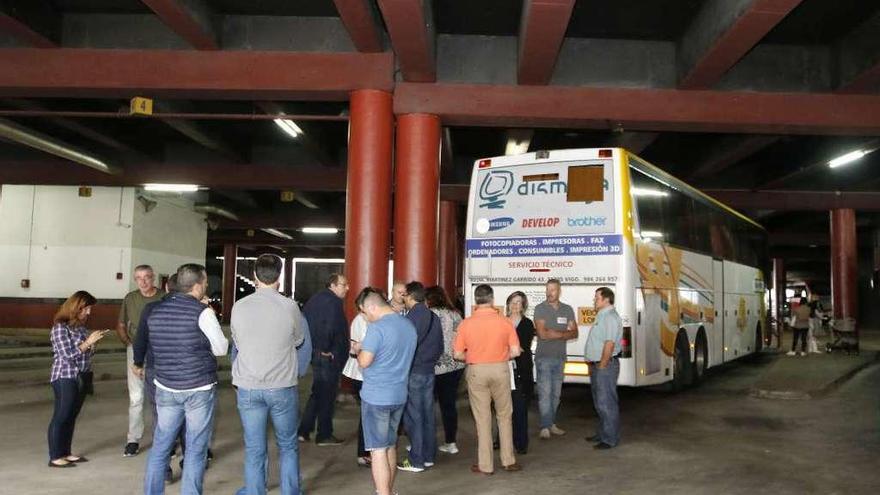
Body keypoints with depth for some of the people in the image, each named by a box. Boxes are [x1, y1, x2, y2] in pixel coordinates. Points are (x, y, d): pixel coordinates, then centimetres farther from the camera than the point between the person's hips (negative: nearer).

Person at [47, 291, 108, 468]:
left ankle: (66, 453, 19)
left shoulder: (81, 326, 9)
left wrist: (94, 342, -2)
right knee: (61, 416, -2)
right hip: (65, 378, -7)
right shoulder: (60, 327, -12)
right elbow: (68, 355, -18)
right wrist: (88, 341, -18)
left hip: (82, 378, 7)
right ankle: (55, 457, 4)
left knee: (72, 416, 11)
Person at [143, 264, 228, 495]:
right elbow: (221, 349, -6)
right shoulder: (202, 312, -12)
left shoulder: (156, 311, 5)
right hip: (199, 389, -5)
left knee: (159, 447, 13)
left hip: (166, 389, 5)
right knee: (195, 451, 4)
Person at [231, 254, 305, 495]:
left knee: (254, 450, 10)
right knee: (288, 446, 16)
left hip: (248, 388, 1)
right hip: (283, 387, -1)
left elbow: (237, 343, 8)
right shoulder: (289, 306, -10)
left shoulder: (239, 307, -5)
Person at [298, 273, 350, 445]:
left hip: (314, 353, 9)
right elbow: (330, 328, -28)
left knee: (317, 393, 19)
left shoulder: (314, 299, 13)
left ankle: (303, 431, 20)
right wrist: (325, 349, -16)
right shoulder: (333, 302, -16)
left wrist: (312, 347, 15)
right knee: (327, 396, 3)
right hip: (329, 357, -9)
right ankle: (324, 436, 12)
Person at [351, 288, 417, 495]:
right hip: (399, 395, 8)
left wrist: (358, 350, 1)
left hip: (376, 397, -8)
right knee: (390, 445, 19)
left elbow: (365, 361, -20)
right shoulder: (409, 325, 7)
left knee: (378, 450, -1)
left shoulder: (377, 328, -18)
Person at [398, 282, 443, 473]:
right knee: (428, 415, 13)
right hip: (429, 371, 7)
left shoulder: (411, 317, -15)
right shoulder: (434, 318, 8)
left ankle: (416, 461, 4)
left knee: (414, 417, -1)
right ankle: (428, 456, 21)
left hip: (413, 372, -7)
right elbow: (440, 347, 13)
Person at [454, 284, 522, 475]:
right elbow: (515, 351, -6)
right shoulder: (504, 322, -6)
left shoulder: (466, 323, -7)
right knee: (504, 416, 15)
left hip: (476, 371, -1)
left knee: (482, 418, 7)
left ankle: (485, 464, 13)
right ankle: (508, 460, 21)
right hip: (500, 370, 1)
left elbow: (458, 354, -4)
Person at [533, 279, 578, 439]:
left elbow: (574, 333, 5)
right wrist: (564, 333, -7)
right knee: (545, 392, -9)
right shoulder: (540, 309, -5)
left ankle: (551, 424, 20)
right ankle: (545, 427, -8)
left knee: (556, 393, 11)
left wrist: (553, 334, -11)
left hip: (560, 357, 5)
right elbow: (542, 334, -15)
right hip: (544, 357, -5)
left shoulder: (567, 309, 9)